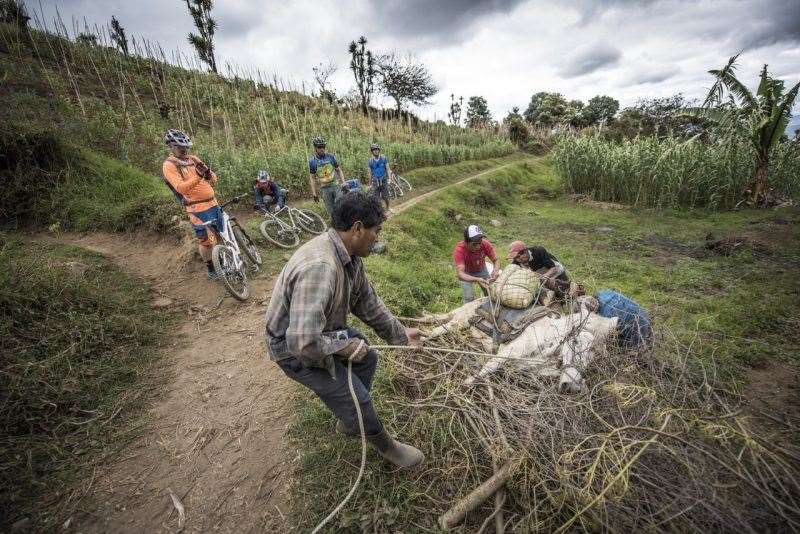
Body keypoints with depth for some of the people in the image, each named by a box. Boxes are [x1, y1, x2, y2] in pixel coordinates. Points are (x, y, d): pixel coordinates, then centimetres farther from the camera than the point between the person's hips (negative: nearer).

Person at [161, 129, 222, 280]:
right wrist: (198, 176, -31)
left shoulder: (193, 159, 12)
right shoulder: (169, 165, -6)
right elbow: (181, 188, -20)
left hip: (213, 203, 6)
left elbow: (214, 180, 8)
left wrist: (209, 173, -15)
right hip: (198, 209, -6)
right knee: (205, 241, 2)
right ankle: (211, 269, 17)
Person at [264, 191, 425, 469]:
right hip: (295, 349, -9)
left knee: (368, 358, 20)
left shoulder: (349, 255, -8)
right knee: (355, 397, -4)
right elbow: (304, 342, -42)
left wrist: (400, 333, 8)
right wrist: (344, 346, -24)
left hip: (323, 329, 9)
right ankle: (386, 446, 27)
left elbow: (367, 302, 5)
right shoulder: (319, 267, -40)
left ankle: (349, 422, 42)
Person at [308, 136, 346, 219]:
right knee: (331, 211, 4)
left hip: (336, 185, 0)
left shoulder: (331, 157, 1)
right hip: (324, 188, 0)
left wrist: (343, 183, -4)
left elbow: (338, 170, 7)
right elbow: (312, 178, 1)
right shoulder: (312, 161, -2)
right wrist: (314, 193, -3)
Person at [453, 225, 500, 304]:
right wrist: (477, 280, -61)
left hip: (482, 270, 3)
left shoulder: (486, 244, -31)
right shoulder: (459, 250, -39)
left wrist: (495, 270, -42)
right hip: (467, 273, -3)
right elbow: (460, 274, -46)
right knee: (468, 299, -11)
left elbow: (496, 261, -19)